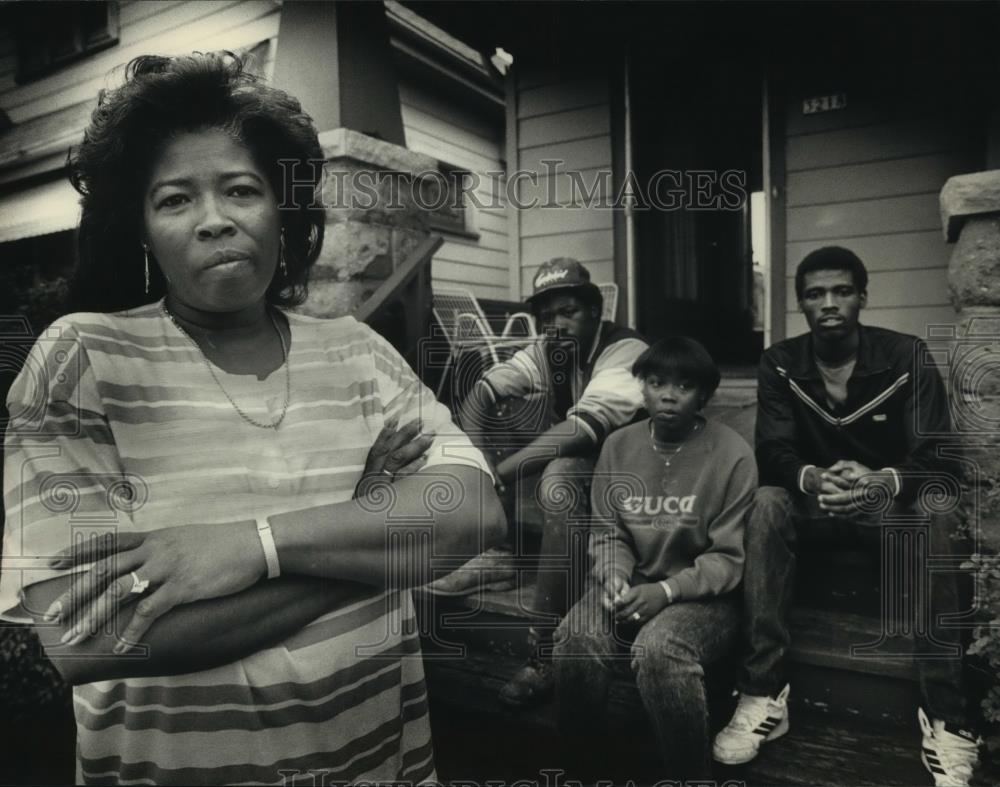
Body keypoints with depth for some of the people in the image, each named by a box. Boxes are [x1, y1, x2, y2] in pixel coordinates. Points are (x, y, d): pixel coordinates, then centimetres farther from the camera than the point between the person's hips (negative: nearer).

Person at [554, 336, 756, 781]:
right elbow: (607, 533, 8)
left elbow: (729, 558, -9)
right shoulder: (618, 446, 6)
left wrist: (668, 590, -22)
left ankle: (691, 773, -8)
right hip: (632, 585, 3)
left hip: (703, 596, -3)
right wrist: (615, 578, -13)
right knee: (575, 641, -27)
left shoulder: (731, 454, -8)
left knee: (658, 648, -35)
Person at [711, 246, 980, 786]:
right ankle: (763, 693, -30)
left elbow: (937, 456, -17)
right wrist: (812, 478, -39)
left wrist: (885, 482, -41)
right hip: (815, 500, 1)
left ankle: (945, 716, -28)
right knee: (766, 503, -32)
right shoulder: (780, 364, -6)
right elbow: (772, 454, -14)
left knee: (935, 513, -35)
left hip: (892, 498, -1)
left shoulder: (906, 357, -10)